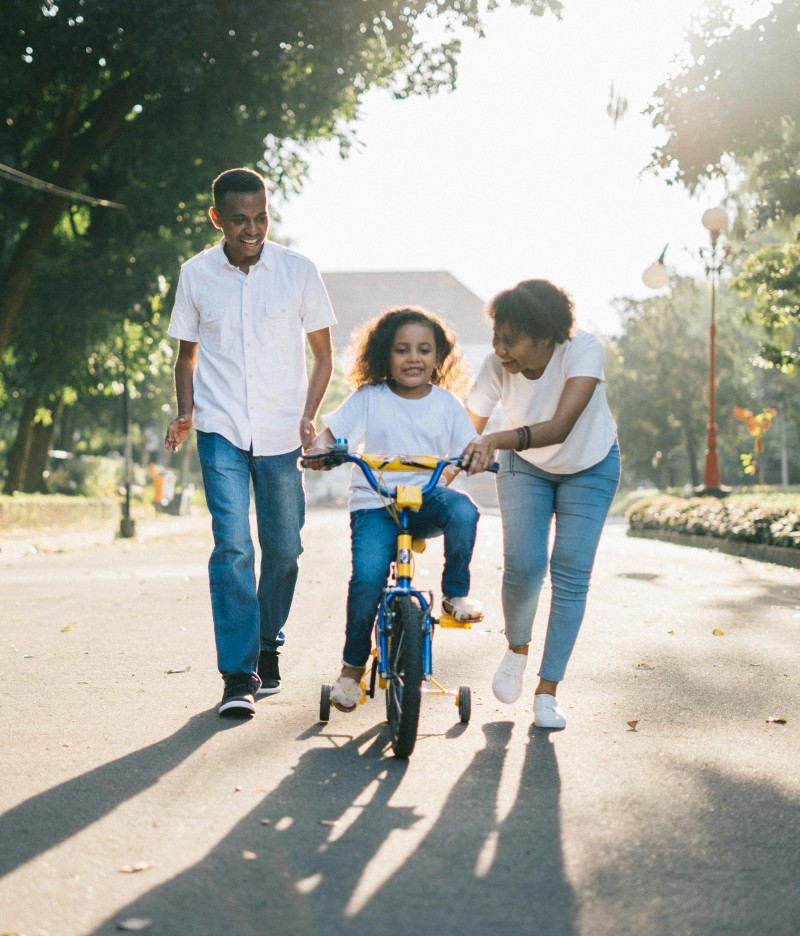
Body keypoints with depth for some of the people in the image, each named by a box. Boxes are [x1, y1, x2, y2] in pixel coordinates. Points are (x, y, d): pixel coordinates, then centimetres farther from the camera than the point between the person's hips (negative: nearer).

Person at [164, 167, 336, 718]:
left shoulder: (299, 272, -1)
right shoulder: (196, 275, 1)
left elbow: (323, 355, 6)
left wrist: (308, 418, -7)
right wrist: (185, 413, -1)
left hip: (281, 433, 1)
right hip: (221, 430, -1)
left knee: (284, 547, 6)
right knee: (232, 545, -12)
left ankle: (268, 645, 30)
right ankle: (239, 676, -9)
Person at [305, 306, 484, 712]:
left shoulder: (446, 403, 7)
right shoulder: (368, 399, 1)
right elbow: (331, 433, -2)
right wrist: (318, 450, -26)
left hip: (427, 499, 2)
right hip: (374, 504, -1)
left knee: (462, 510, -34)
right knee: (367, 576, -24)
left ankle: (456, 594, -10)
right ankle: (352, 666, -2)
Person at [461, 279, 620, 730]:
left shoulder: (583, 350, -34)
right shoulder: (497, 366, -27)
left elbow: (562, 426, -46)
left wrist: (497, 440, -61)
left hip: (590, 467, -1)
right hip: (526, 467, 1)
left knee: (571, 575, -8)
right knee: (522, 566, -14)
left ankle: (548, 690, 4)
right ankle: (517, 649, 17)